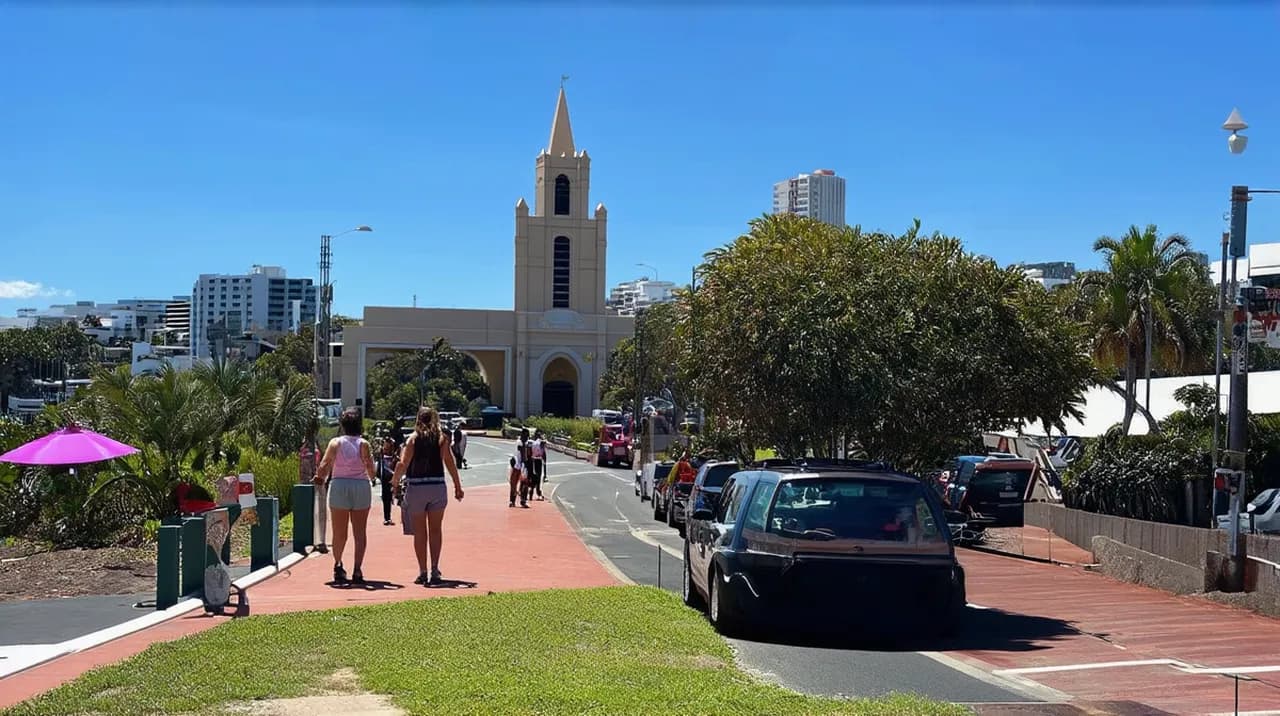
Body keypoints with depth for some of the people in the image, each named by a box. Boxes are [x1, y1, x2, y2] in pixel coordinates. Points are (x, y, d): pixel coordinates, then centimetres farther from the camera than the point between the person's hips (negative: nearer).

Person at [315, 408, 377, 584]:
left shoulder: (335, 443, 0)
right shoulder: (364, 444, -1)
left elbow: (323, 467, -6)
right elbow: (370, 468, -9)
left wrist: (320, 477, 15)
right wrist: (372, 479, 11)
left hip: (339, 486, 0)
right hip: (361, 486, 0)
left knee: (339, 532, 11)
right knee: (360, 532, 5)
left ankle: (338, 565, 5)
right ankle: (357, 570, -2)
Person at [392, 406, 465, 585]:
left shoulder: (413, 439, -2)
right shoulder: (441, 438, 2)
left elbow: (403, 464, -10)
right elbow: (450, 463, -3)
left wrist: (394, 482, 2)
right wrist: (458, 486, 1)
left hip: (416, 487, -1)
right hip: (437, 487, 1)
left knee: (420, 532, 7)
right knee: (435, 530, 10)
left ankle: (423, 572, 7)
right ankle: (434, 570, 3)